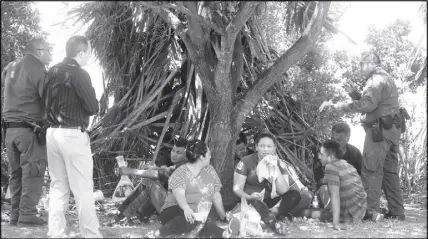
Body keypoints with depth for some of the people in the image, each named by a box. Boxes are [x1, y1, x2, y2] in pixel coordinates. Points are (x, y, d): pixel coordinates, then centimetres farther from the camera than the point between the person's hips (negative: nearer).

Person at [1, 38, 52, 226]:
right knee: (32, 173, -2)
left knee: (16, 173, 12)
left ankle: (16, 214, 16)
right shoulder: (39, 70, -11)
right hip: (30, 129, -7)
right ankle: (27, 215, -4)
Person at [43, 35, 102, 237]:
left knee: (57, 187, 13)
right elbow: (93, 108, -11)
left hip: (52, 132, 7)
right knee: (83, 190, 0)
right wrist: (91, 102, 8)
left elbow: (47, 101, 15)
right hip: (73, 134, -7)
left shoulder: (52, 72, 9)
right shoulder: (79, 74, -12)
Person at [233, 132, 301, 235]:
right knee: (255, 201, -37)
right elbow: (237, 188, -9)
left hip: (269, 202, 4)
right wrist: (249, 197, -29)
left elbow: (283, 191, -14)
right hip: (251, 203, -3)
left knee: (294, 195, -18)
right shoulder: (246, 162, -9)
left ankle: (272, 213, -32)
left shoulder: (279, 164, -2)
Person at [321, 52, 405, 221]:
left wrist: (344, 107, -13)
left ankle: (371, 211, -11)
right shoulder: (387, 78, 23)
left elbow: (368, 104, -20)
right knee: (390, 171, 11)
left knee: (371, 170, -9)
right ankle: (396, 212, 14)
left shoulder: (376, 79, -9)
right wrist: (355, 94, 12)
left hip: (380, 129, -10)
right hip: (392, 128, 10)